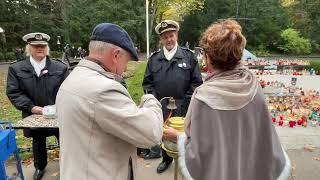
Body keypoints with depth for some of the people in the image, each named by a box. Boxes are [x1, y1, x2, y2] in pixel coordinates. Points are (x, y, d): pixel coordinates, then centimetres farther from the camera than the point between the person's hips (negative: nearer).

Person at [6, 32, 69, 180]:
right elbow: (13, 92, -5)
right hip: (34, 116, 1)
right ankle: (40, 167, 48)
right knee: (38, 143, 22)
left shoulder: (60, 67, -4)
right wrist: (31, 107, -16)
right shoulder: (16, 69, -2)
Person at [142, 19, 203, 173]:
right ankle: (166, 159, 42)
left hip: (182, 108, -2)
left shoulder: (189, 56, 1)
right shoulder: (154, 58, 6)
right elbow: (147, 82, 8)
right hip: (161, 107, 2)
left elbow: (196, 81, -2)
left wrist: (187, 100, -9)